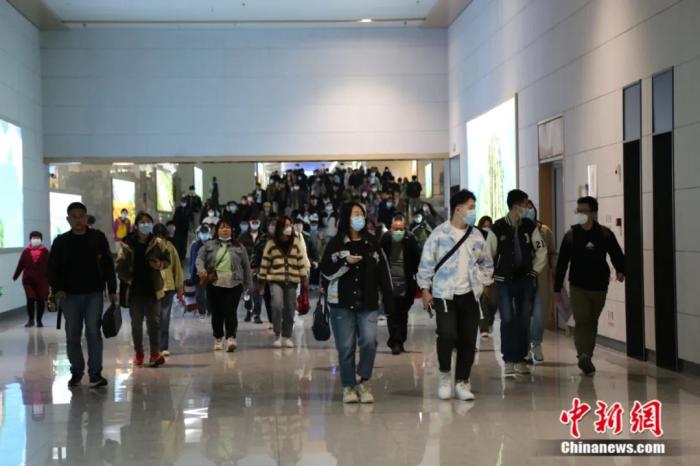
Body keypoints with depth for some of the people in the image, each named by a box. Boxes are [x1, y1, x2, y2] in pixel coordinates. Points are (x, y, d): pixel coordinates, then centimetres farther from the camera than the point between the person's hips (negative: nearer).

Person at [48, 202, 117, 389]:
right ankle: (76, 371, 20)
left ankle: (95, 373, -2)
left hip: (94, 294, -1)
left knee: (93, 332, -7)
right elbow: (53, 268, 3)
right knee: (72, 336, 6)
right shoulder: (61, 242, 3)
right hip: (70, 296, 1)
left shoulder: (98, 238, 2)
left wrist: (112, 290, 1)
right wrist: (57, 289, -13)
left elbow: (108, 265, 5)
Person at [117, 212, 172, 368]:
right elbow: (120, 266, -3)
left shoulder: (158, 243, -1)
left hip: (152, 288, 0)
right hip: (135, 290, 0)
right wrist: (128, 279, -12)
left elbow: (168, 259, 8)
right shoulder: (127, 244, -5)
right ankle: (139, 353, 19)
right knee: (136, 323, 9)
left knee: (154, 321, -1)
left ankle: (155, 353, 1)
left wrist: (161, 264, -12)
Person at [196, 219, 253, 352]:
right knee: (216, 313, 6)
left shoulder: (238, 246, 11)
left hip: (234, 285, -1)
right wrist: (201, 270, -19)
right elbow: (200, 258, 2)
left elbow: (246, 266, 12)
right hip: (214, 284, 1)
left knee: (230, 312, -12)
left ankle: (231, 338, -17)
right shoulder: (209, 245, 10)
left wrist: (249, 284, 11)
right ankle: (218, 339, 21)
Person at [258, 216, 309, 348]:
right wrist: (261, 280, 4)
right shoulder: (271, 242, 0)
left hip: (292, 280, 2)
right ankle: (277, 335, -5)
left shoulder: (296, 241, 4)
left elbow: (301, 259, 6)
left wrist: (303, 277, 3)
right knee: (277, 305, -20)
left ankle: (287, 336, 22)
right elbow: (265, 262, 4)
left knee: (290, 310, 6)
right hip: (275, 280, -2)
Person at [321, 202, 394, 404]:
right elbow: (326, 272, -2)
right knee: (346, 347, 2)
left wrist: (389, 301, 4)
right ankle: (349, 386, 15)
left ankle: (363, 381, 4)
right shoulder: (335, 244, 2)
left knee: (369, 341, -14)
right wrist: (346, 262, -17)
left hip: (368, 304, 1)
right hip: (341, 304, -1)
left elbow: (384, 273, 8)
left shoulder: (372, 243, 7)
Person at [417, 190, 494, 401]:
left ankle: (462, 382, 16)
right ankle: (445, 373, 6)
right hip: (444, 294, -4)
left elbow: (486, 262, 20)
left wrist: (484, 282, 9)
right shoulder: (439, 234, -5)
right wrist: (425, 289, -5)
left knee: (469, 340, 3)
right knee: (447, 335, -19)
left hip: (470, 295, 4)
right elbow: (426, 263, -3)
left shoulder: (476, 236, 8)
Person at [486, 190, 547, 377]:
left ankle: (520, 360, 14)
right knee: (507, 320, -6)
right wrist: (490, 277, -1)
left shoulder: (530, 227, 3)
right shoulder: (498, 228, -6)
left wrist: (535, 271, 6)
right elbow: (488, 254, 0)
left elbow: (541, 251, 12)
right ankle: (509, 361, -1)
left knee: (524, 321, 5)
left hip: (525, 280, 3)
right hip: (504, 282, -3)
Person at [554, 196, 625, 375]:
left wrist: (620, 270, -10)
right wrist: (557, 288, 0)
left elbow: (616, 253, 5)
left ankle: (587, 356, 22)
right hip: (578, 287, -1)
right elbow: (562, 263, 0)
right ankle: (584, 356, -21)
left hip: (599, 287, 1)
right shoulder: (571, 235, -3)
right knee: (582, 321, -11)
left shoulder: (605, 234, -3)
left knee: (592, 322, 11)